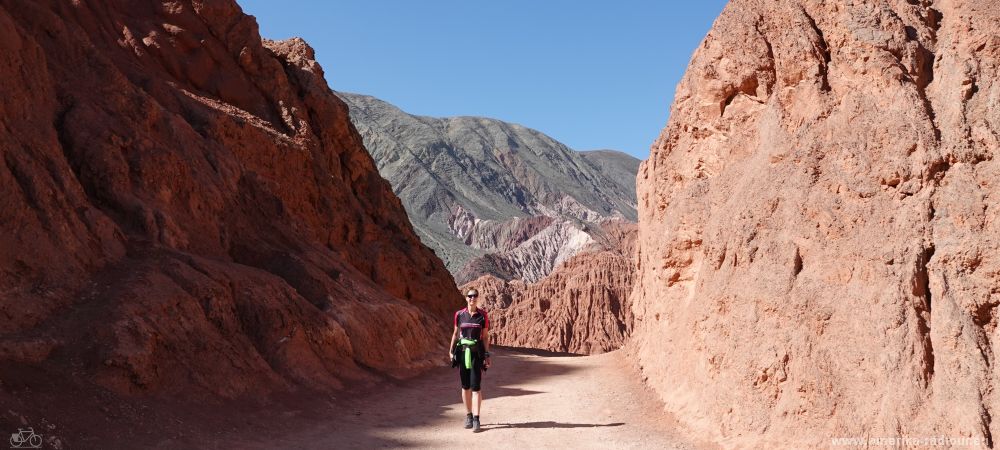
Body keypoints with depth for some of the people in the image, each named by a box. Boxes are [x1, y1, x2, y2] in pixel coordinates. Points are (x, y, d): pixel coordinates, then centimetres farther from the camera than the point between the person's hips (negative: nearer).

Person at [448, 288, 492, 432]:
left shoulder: (483, 315, -1)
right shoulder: (459, 314, 3)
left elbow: (485, 336, 3)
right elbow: (456, 333, 13)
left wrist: (487, 355, -2)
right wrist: (451, 351, 8)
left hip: (477, 353, -2)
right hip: (462, 352, 2)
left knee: (476, 386, -7)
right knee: (465, 386, 8)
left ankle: (476, 419, -5)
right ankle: (468, 415, 21)